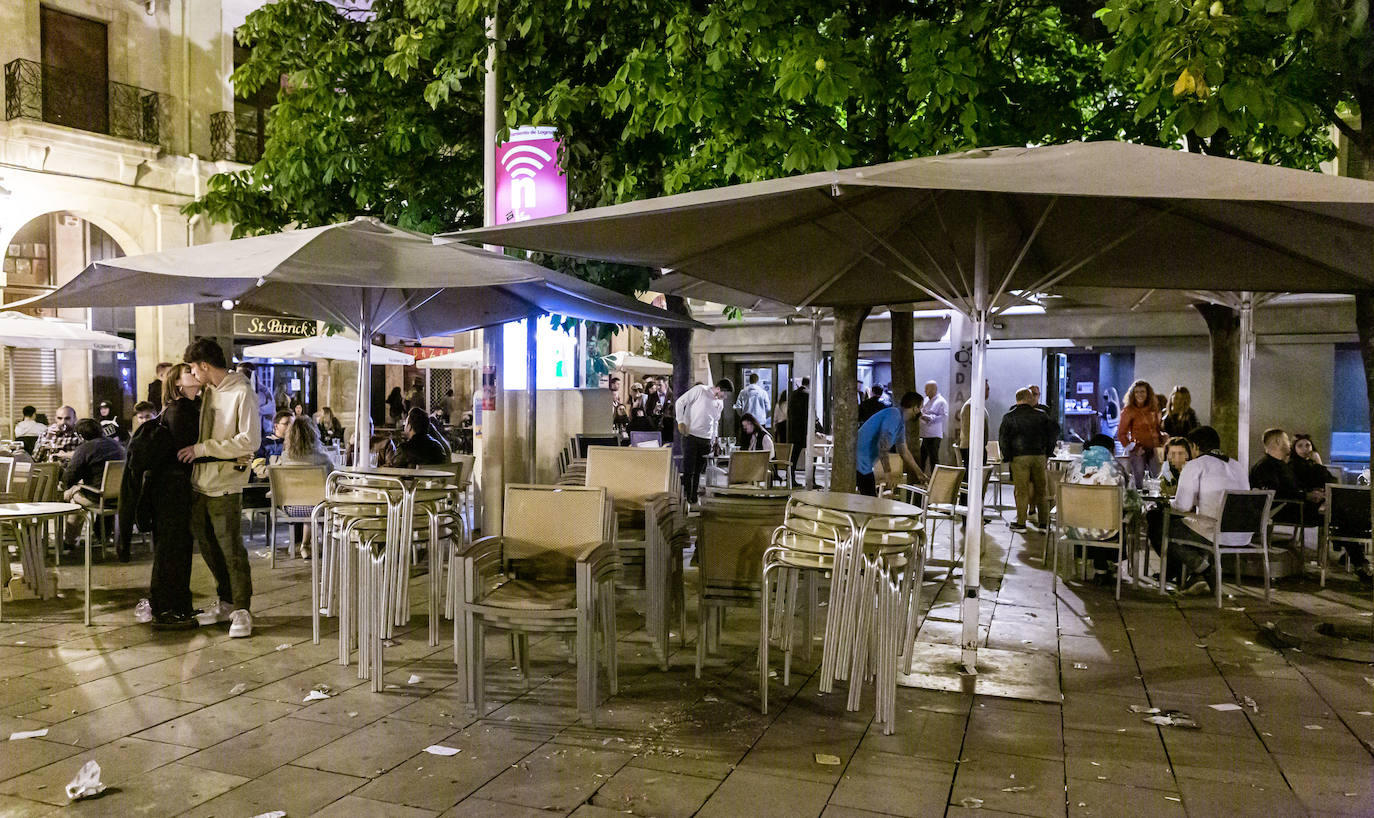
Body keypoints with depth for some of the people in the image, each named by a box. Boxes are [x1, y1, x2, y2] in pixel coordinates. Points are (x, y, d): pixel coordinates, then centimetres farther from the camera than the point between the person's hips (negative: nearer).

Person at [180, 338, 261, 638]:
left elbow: (249, 441, -19)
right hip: (200, 481, 8)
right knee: (208, 546, 14)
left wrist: (203, 448, -16)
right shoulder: (207, 391, 13)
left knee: (231, 549, -3)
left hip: (225, 486, -8)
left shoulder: (243, 393, -12)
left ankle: (242, 611, 7)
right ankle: (225, 604, 28)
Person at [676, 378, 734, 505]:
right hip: (690, 436, -6)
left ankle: (694, 499, 15)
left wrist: (714, 440, 16)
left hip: (706, 439, 6)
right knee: (688, 469, -5)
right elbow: (680, 402, -6)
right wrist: (680, 421, -14)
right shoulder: (700, 390, -7)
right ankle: (687, 498, 3)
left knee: (699, 471, 7)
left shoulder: (720, 403, 13)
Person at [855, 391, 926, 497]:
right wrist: (887, 472, -22)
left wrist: (919, 473, 34)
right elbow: (883, 445, -25)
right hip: (859, 460, -10)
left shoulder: (901, 424, 17)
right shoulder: (894, 414, -16)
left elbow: (904, 452, 29)